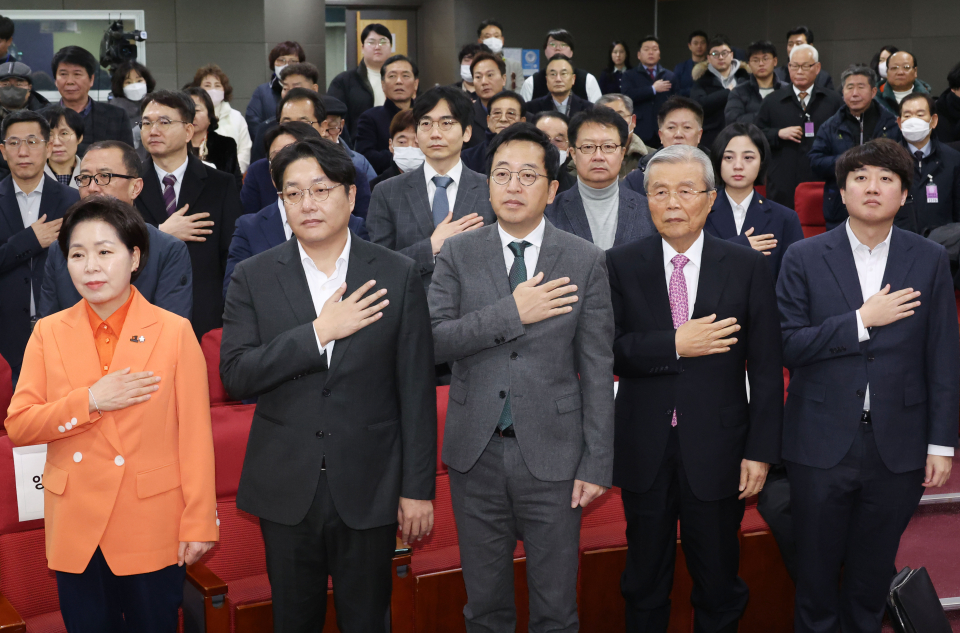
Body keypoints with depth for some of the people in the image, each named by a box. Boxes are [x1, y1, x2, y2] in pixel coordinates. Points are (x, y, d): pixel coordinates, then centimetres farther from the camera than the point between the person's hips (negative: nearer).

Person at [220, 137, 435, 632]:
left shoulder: (398, 276, -2)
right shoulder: (253, 278, 0)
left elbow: (417, 391, -2)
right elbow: (234, 374, -10)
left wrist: (418, 488, -4)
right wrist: (319, 332, -18)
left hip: (368, 489, -1)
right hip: (286, 489, 1)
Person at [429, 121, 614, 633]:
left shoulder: (585, 261, -1)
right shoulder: (457, 255, 2)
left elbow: (597, 369, -2)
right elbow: (432, 342, -10)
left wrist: (597, 462, -5)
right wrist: (512, 313, -18)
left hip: (552, 455, -1)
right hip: (476, 452, 1)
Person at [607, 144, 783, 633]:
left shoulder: (748, 267, -3)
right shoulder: (620, 265, -1)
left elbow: (765, 369, -3)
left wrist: (761, 450, -6)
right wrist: (674, 345, -21)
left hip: (717, 450, 0)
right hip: (644, 452, 1)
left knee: (719, 586, 13)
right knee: (644, 583, 16)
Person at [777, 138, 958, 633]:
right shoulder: (804, 258, -2)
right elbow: (787, 346, -9)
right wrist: (861, 321, -17)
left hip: (897, 447, 1)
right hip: (822, 444, -1)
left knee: (873, 573, 13)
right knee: (816, 569, 11)